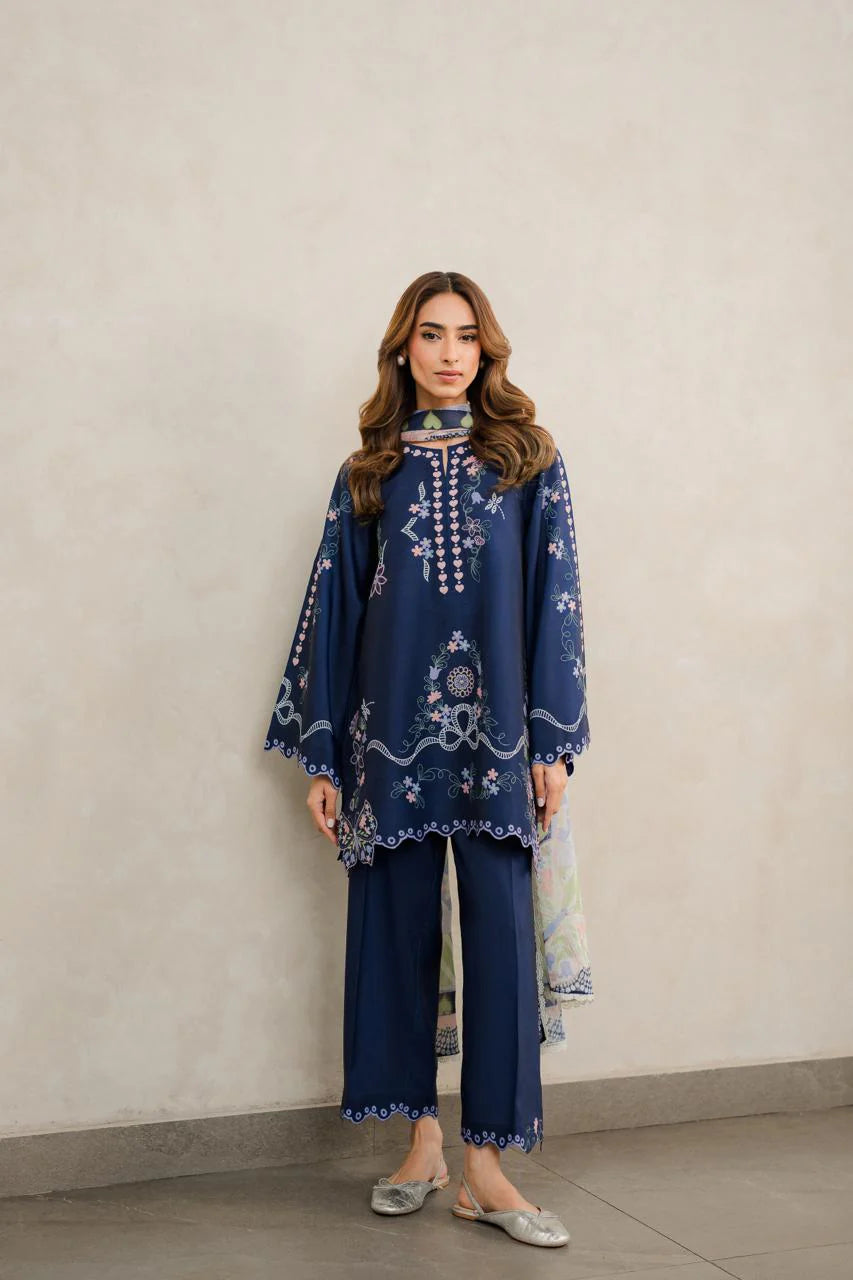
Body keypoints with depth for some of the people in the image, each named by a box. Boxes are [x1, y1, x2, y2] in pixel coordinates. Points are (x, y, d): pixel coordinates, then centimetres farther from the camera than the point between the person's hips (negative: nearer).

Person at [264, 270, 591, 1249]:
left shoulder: (529, 461, 7)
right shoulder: (369, 473, 10)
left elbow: (554, 601, 3)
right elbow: (333, 608, 8)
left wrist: (554, 740, -4)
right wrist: (320, 755, 3)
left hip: (495, 729, -1)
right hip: (392, 727, 2)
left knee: (499, 929, -5)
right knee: (400, 927, 5)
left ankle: (485, 1163, 2)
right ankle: (423, 1142, 18)